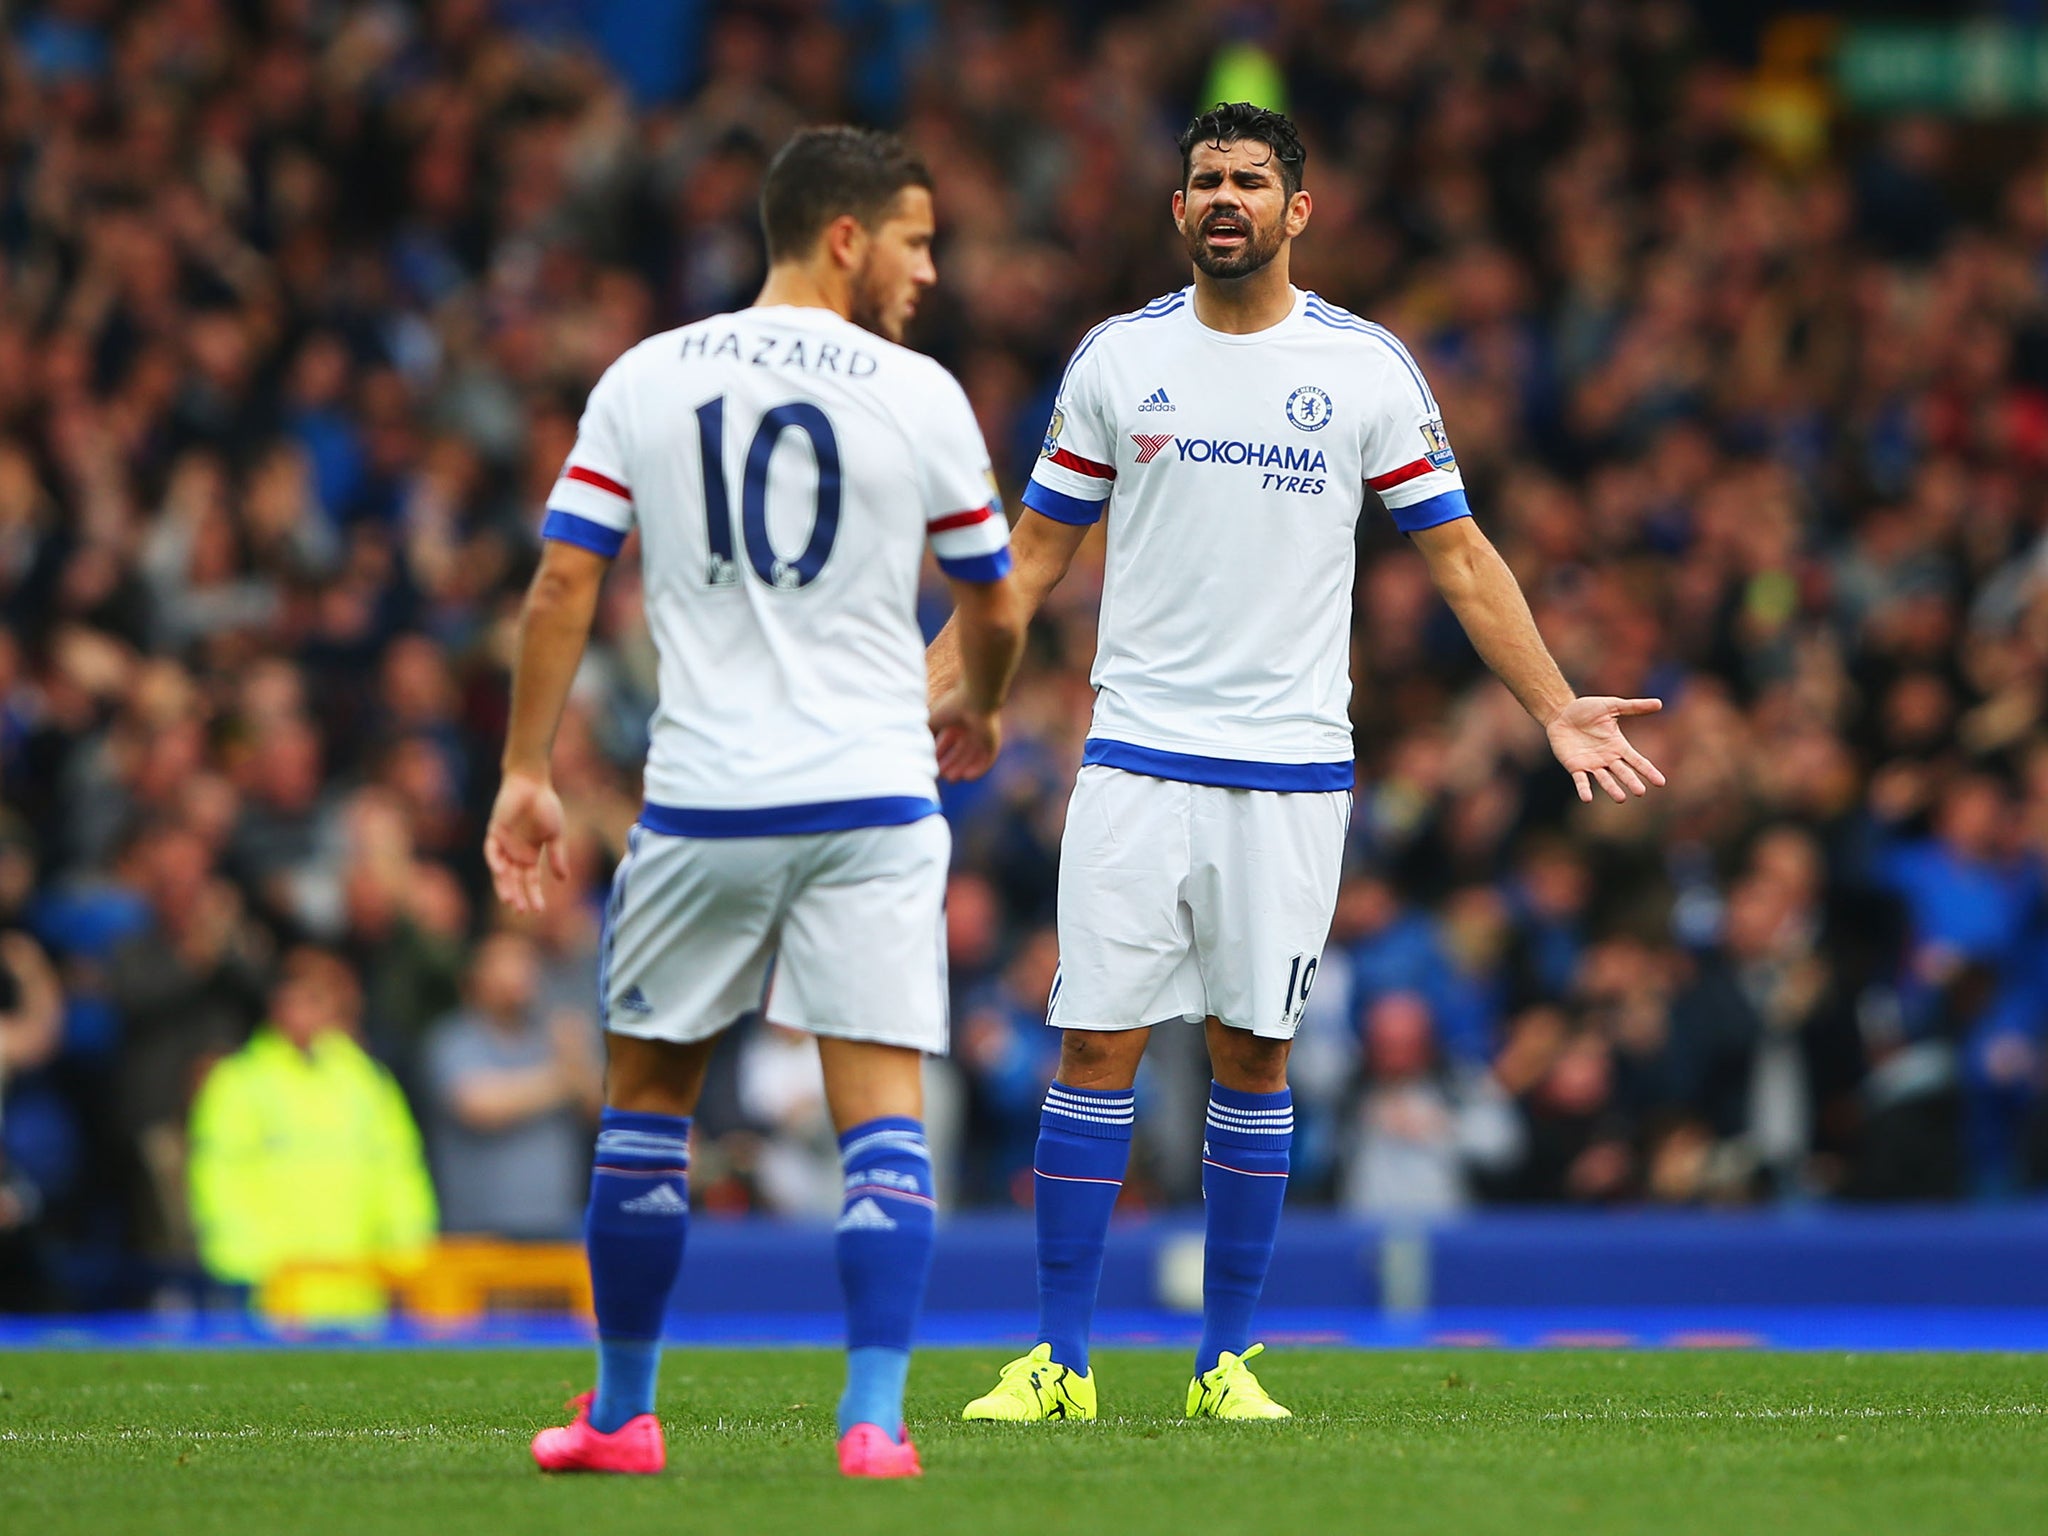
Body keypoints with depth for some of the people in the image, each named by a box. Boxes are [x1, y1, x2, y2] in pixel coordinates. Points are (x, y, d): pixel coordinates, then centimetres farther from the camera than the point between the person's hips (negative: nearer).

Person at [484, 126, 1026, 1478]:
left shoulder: (645, 380, 3)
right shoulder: (920, 397, -1)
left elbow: (564, 582, 1)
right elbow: (994, 610, 10)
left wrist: (527, 774, 6)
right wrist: (976, 712, 31)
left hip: (702, 799, 2)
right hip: (872, 803, -2)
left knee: (647, 1097, 16)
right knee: (883, 1110, -2)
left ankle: (623, 1414, 22)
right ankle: (876, 1418, -13)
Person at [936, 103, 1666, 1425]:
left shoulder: (1367, 367, 2)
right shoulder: (1119, 358, 5)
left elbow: (1458, 553, 7)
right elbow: (1033, 556, 11)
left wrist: (1557, 708, 0)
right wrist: (916, 693, 3)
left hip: (1292, 763, 0)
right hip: (1138, 756, 0)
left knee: (1255, 1056, 3)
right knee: (1097, 1045, -4)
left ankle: (1227, 1359, 11)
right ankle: (1061, 1361, 1)